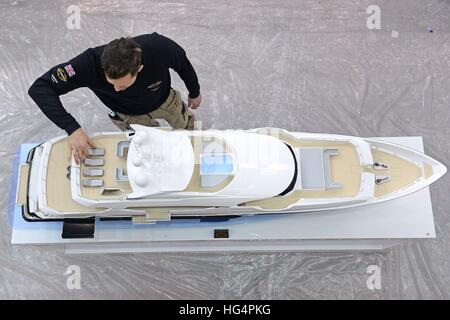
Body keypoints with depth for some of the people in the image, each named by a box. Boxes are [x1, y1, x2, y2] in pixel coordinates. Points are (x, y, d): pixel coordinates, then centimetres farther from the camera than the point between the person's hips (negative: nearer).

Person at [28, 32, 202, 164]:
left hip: (165, 100, 1)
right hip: (130, 116, 0)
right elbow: (39, 88, -41)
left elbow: (183, 63, -19)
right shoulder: (92, 61, -43)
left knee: (190, 129, 24)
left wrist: (195, 92, 0)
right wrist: (73, 129, -54)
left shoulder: (159, 48, -42)